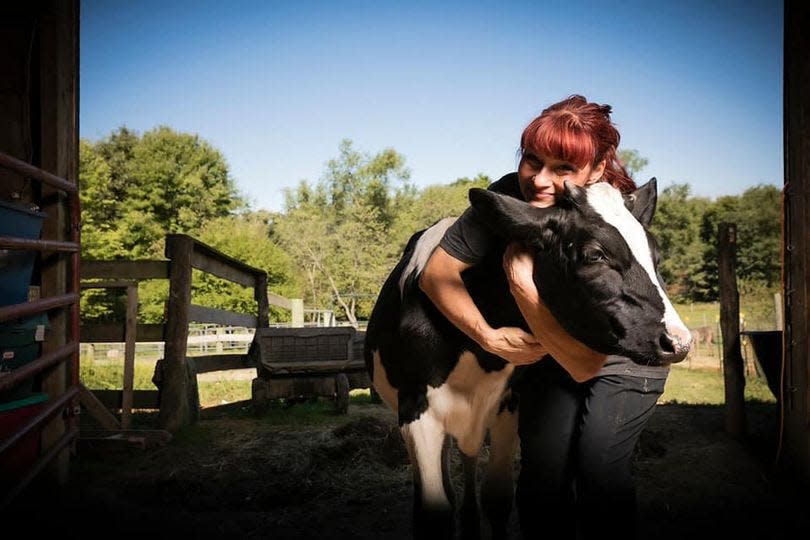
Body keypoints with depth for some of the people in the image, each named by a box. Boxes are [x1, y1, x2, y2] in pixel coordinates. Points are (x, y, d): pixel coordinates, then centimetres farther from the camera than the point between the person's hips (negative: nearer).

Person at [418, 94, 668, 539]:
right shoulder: (508, 197, -22)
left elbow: (586, 364, -33)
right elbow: (437, 273, -13)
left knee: (599, 464, -21)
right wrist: (491, 338, -23)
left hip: (621, 358, -3)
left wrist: (524, 286, -40)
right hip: (544, 354, 3)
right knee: (543, 470, -8)